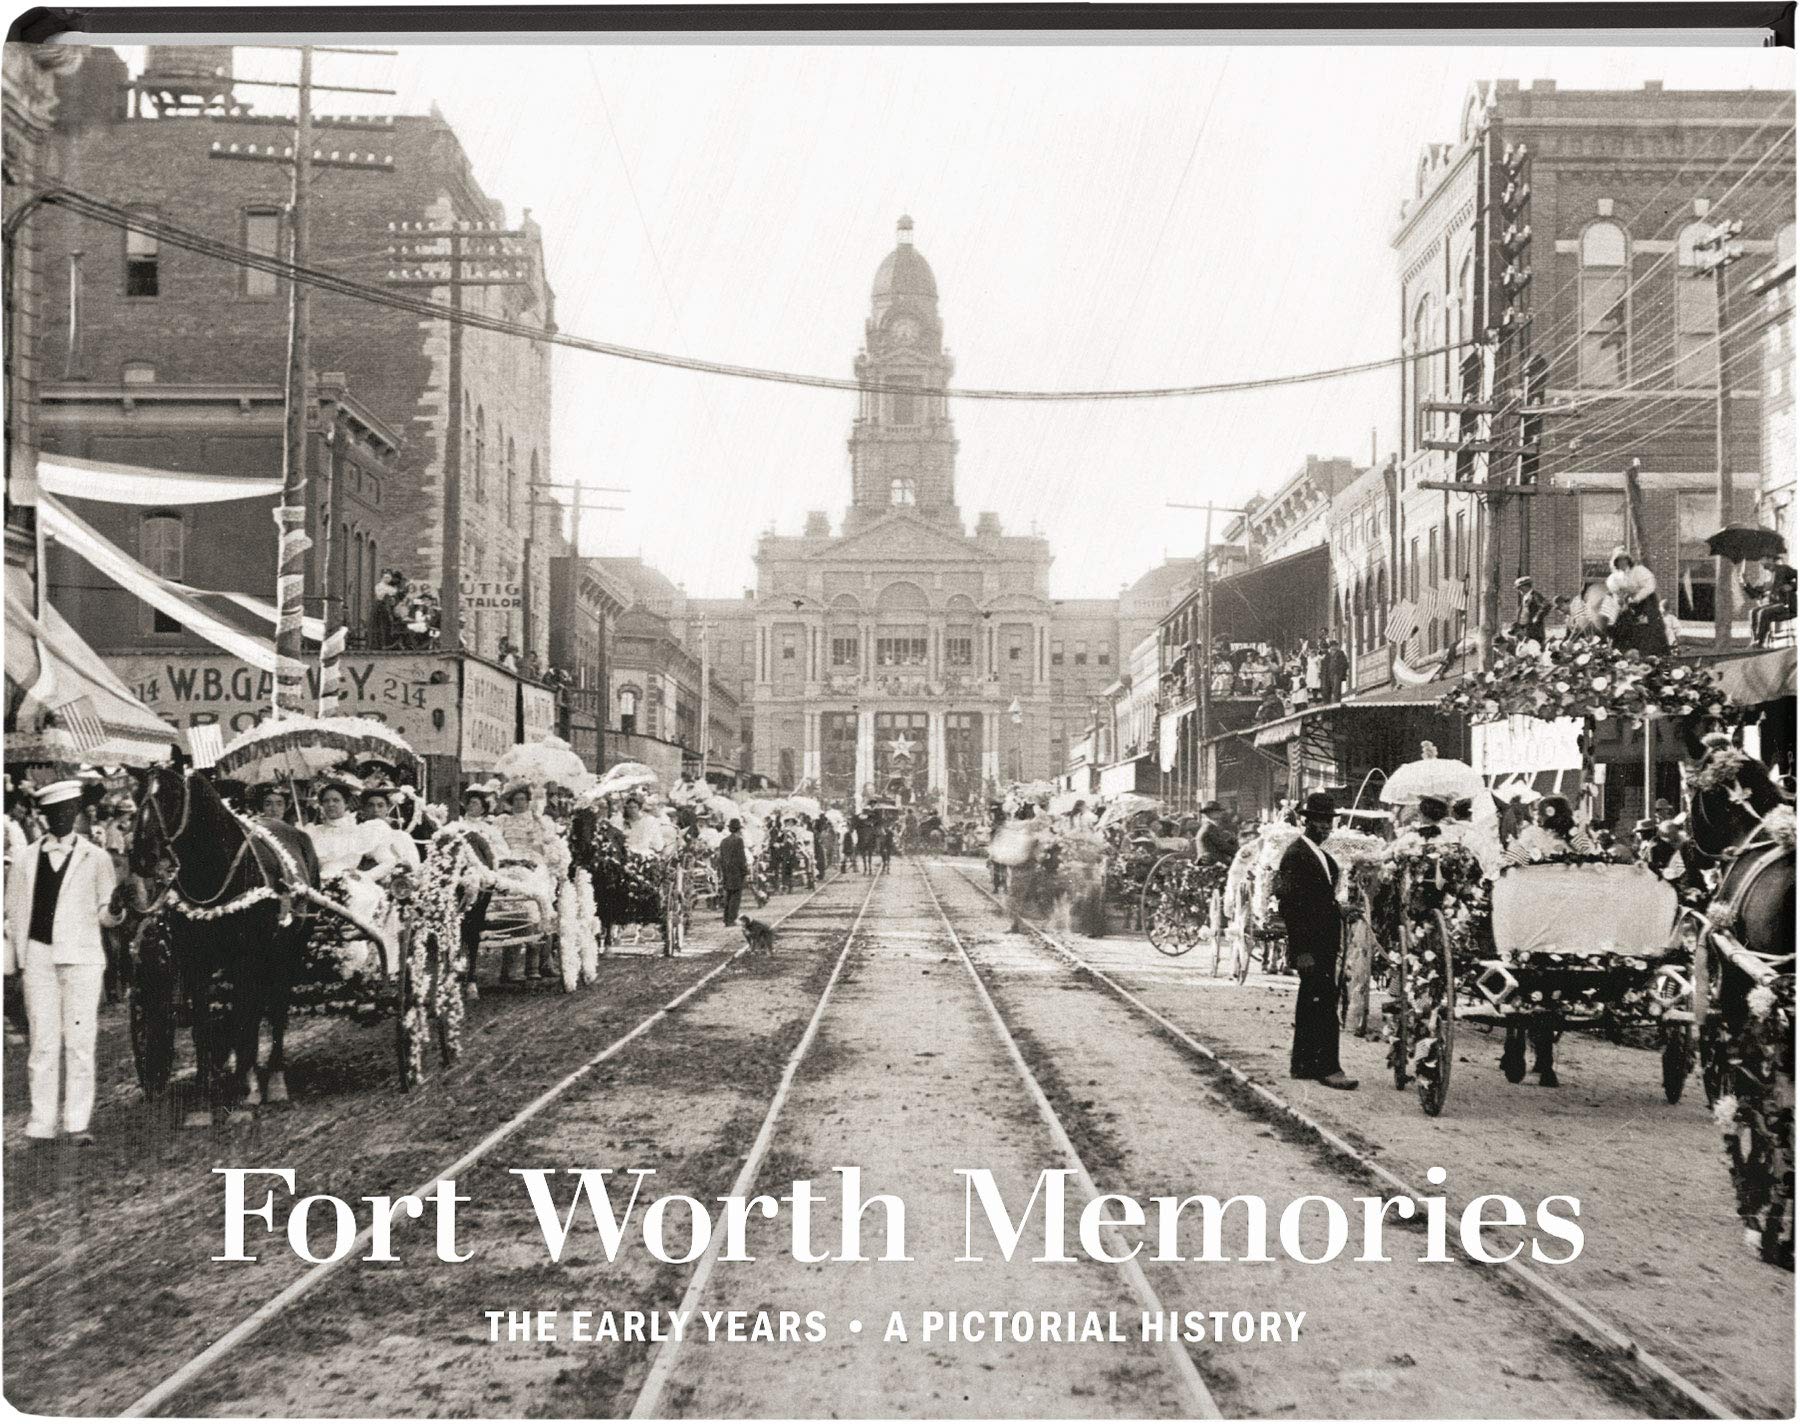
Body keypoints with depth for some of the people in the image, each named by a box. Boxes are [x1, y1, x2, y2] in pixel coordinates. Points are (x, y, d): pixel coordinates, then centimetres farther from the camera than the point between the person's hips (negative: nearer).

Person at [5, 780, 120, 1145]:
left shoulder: (96, 858, 5)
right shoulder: (25, 861, 9)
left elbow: (105, 913, 5)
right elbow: (13, 913, 12)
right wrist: (11, 961, 5)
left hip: (81, 958, -1)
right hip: (38, 957, 1)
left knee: (80, 1042, -3)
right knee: (43, 1043, 1)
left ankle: (77, 1123, 2)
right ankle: (41, 1124, 7)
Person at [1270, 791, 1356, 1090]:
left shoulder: (1320, 854, 16)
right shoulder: (1295, 854, -13)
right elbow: (1290, 904, -18)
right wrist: (1302, 949, -21)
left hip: (1325, 940, 10)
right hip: (1310, 943, -10)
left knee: (1311, 1003, 13)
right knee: (1325, 1001, -11)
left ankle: (1302, 1064, 20)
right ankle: (1328, 1067, -8)